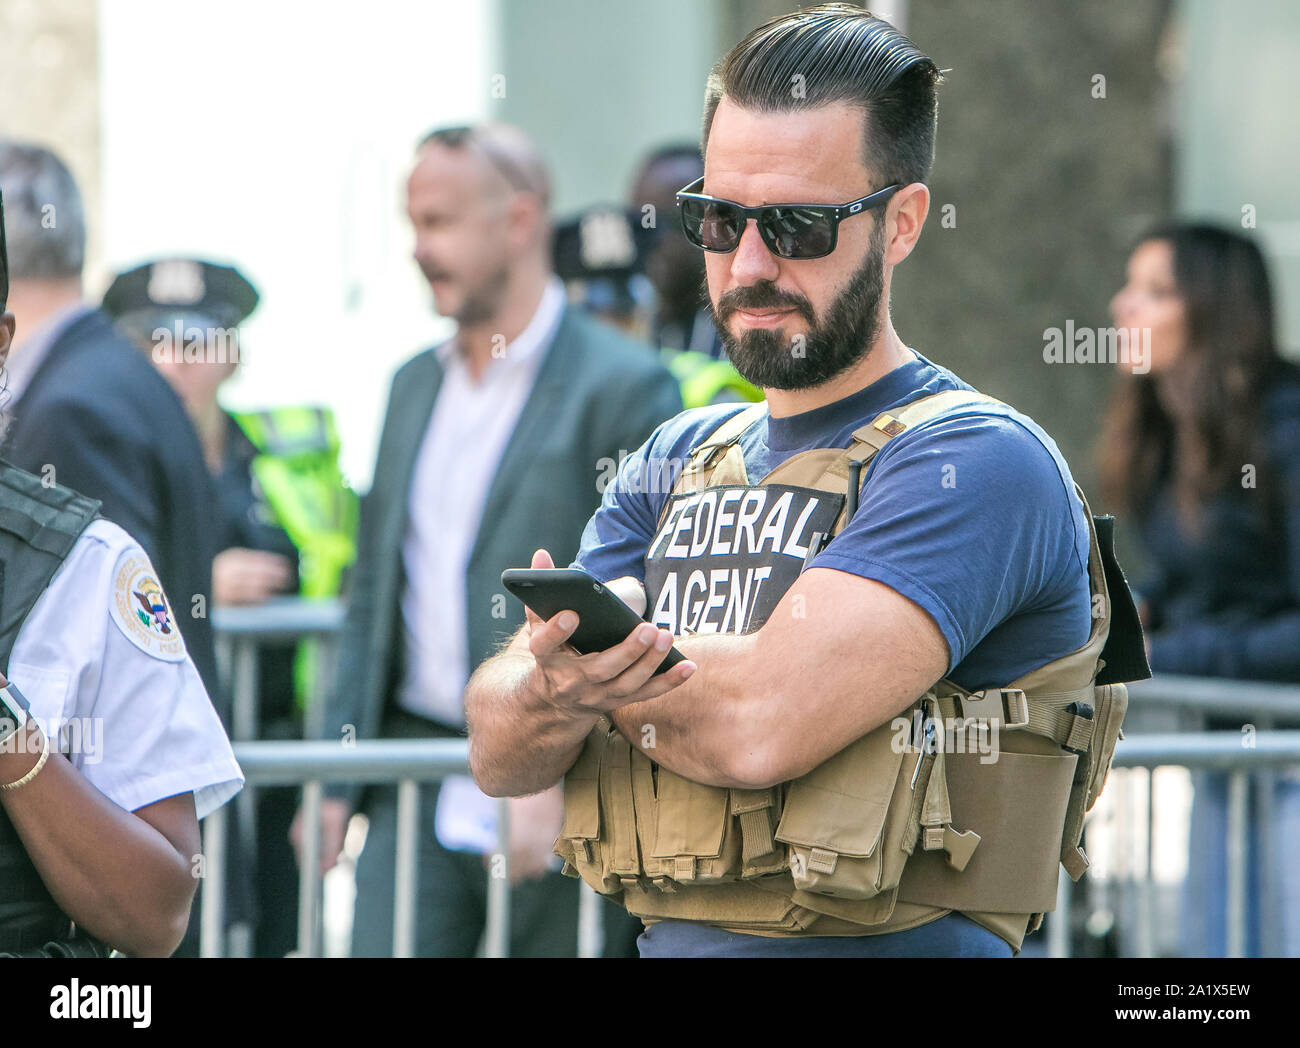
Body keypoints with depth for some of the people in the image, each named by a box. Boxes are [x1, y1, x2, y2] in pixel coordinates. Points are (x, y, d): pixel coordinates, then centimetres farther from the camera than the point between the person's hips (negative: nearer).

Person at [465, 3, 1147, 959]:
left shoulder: (975, 460, -7)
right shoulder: (677, 461, 15)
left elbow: (762, 720, -19)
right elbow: (497, 755, 8)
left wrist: (596, 668, -2)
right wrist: (551, 695, -13)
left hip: (888, 947, -6)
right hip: (666, 947, 6)